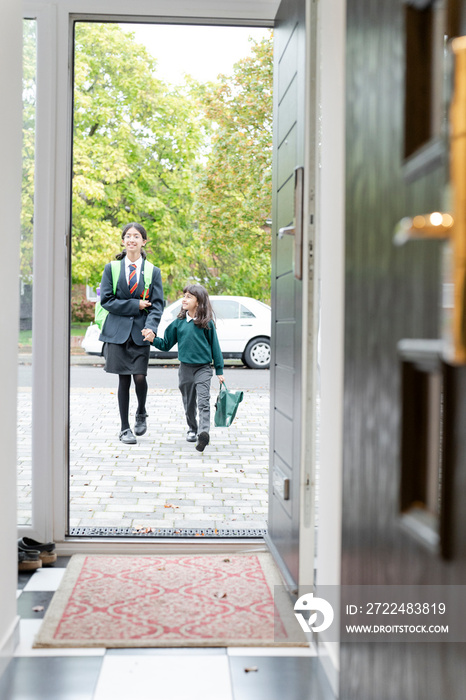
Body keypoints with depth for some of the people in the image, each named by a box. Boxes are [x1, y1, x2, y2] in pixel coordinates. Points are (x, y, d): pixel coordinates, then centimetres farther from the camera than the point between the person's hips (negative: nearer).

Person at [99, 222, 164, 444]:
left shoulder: (153, 272, 7)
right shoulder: (111, 268, 6)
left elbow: (157, 305, 1)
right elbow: (106, 300, 0)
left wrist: (151, 328, -17)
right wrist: (135, 305, -9)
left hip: (140, 332, 0)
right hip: (118, 331, 0)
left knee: (139, 377, -8)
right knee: (124, 379, 1)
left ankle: (141, 414, 23)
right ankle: (125, 428, 13)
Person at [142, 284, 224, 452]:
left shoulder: (207, 323, -5)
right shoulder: (179, 323, 4)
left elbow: (214, 347, 1)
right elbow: (166, 344, 10)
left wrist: (219, 371, 3)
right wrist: (153, 339, -9)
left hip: (203, 368, -4)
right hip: (185, 368, 4)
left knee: (203, 401, -17)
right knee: (189, 403, 15)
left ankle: (204, 432, -28)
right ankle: (192, 429, 33)